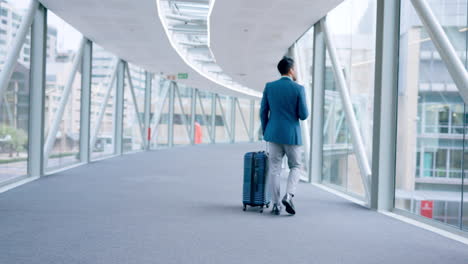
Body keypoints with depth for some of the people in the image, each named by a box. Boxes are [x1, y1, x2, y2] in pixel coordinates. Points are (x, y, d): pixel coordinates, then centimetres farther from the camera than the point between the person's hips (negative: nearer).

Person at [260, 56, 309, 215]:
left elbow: (263, 112, 2)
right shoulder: (298, 89, -9)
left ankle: (276, 205, 5)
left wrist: (265, 132, 14)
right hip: (292, 135, -2)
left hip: (274, 134, 2)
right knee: (296, 166, 14)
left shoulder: (269, 87, 0)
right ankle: (288, 196, -7)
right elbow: (304, 115, -9)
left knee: (274, 169, 7)